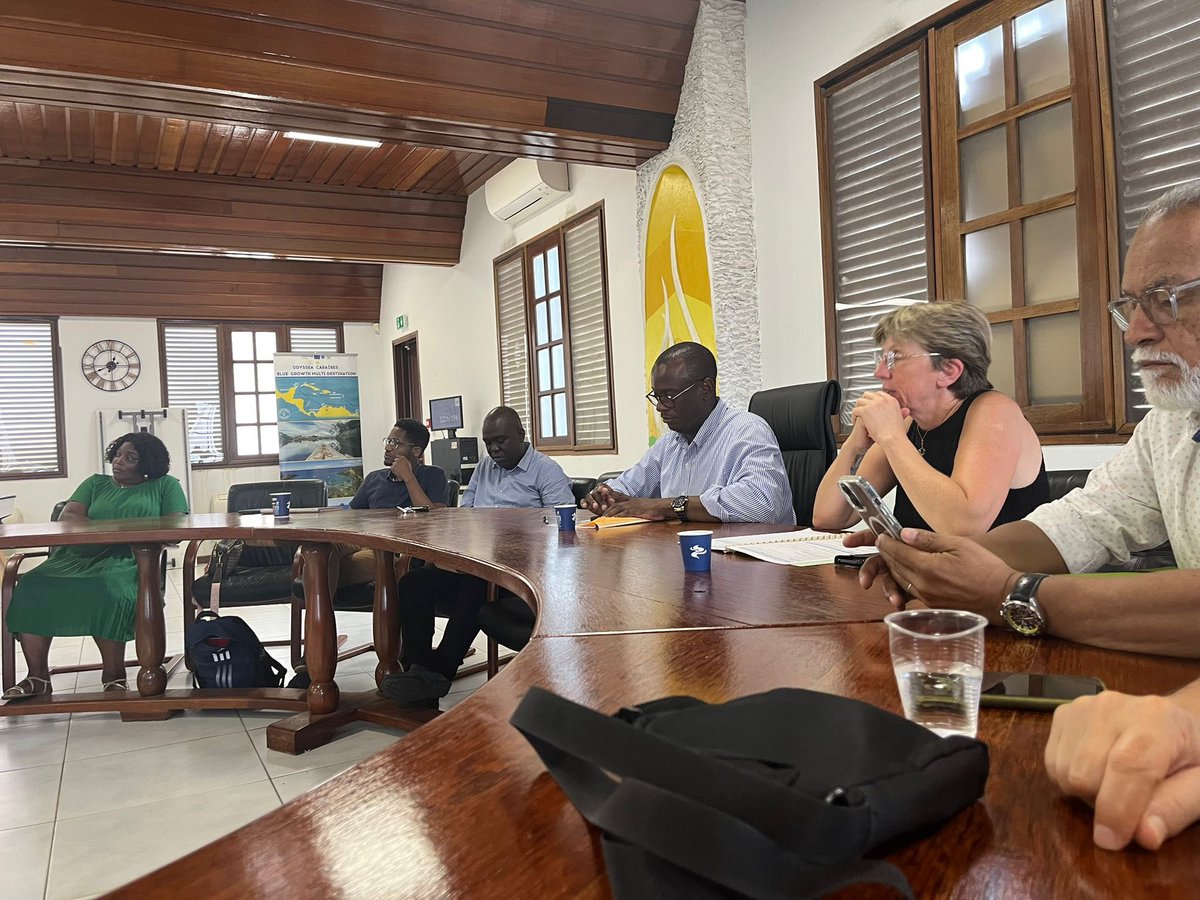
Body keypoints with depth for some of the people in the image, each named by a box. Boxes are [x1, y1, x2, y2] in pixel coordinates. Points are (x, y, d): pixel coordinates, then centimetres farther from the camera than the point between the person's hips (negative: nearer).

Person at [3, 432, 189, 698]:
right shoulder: (95, 483, 24)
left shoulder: (165, 486, 14)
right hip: (80, 556, 4)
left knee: (107, 590, -38)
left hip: (128, 560, -4)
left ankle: (114, 675, -23)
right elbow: (67, 517, 9)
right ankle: (37, 677, -16)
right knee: (32, 586, -25)